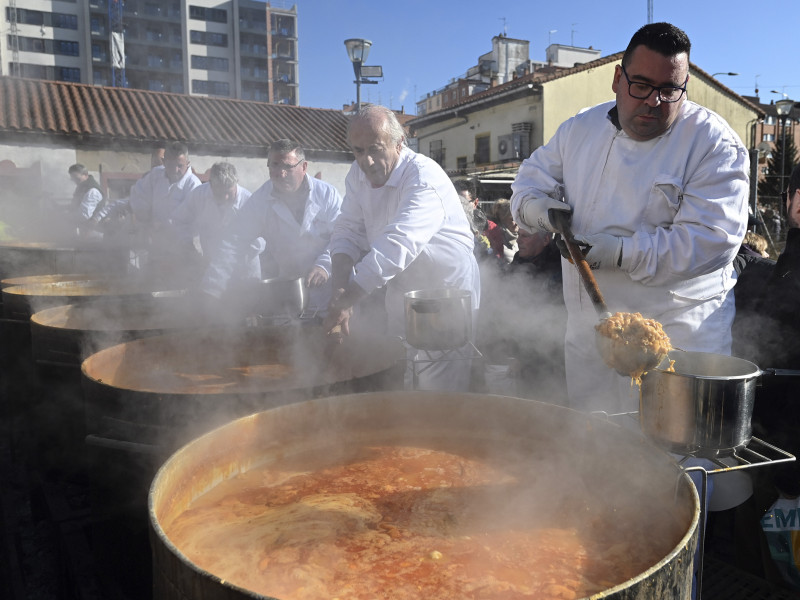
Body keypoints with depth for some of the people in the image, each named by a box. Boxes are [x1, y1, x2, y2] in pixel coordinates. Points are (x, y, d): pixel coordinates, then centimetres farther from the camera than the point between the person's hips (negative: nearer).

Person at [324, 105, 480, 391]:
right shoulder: (358, 174, -2)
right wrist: (340, 288, -23)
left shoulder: (425, 177, -26)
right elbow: (347, 231, -5)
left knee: (440, 392, -4)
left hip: (447, 290, -6)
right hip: (402, 290, 7)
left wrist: (345, 302, -42)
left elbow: (396, 247, -38)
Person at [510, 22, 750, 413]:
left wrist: (622, 254, -25)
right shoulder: (579, 130, 6)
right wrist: (534, 205, -7)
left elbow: (712, 238, -19)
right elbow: (533, 177, 17)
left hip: (679, 332, -4)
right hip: (588, 331, 5)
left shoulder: (715, 144, -10)